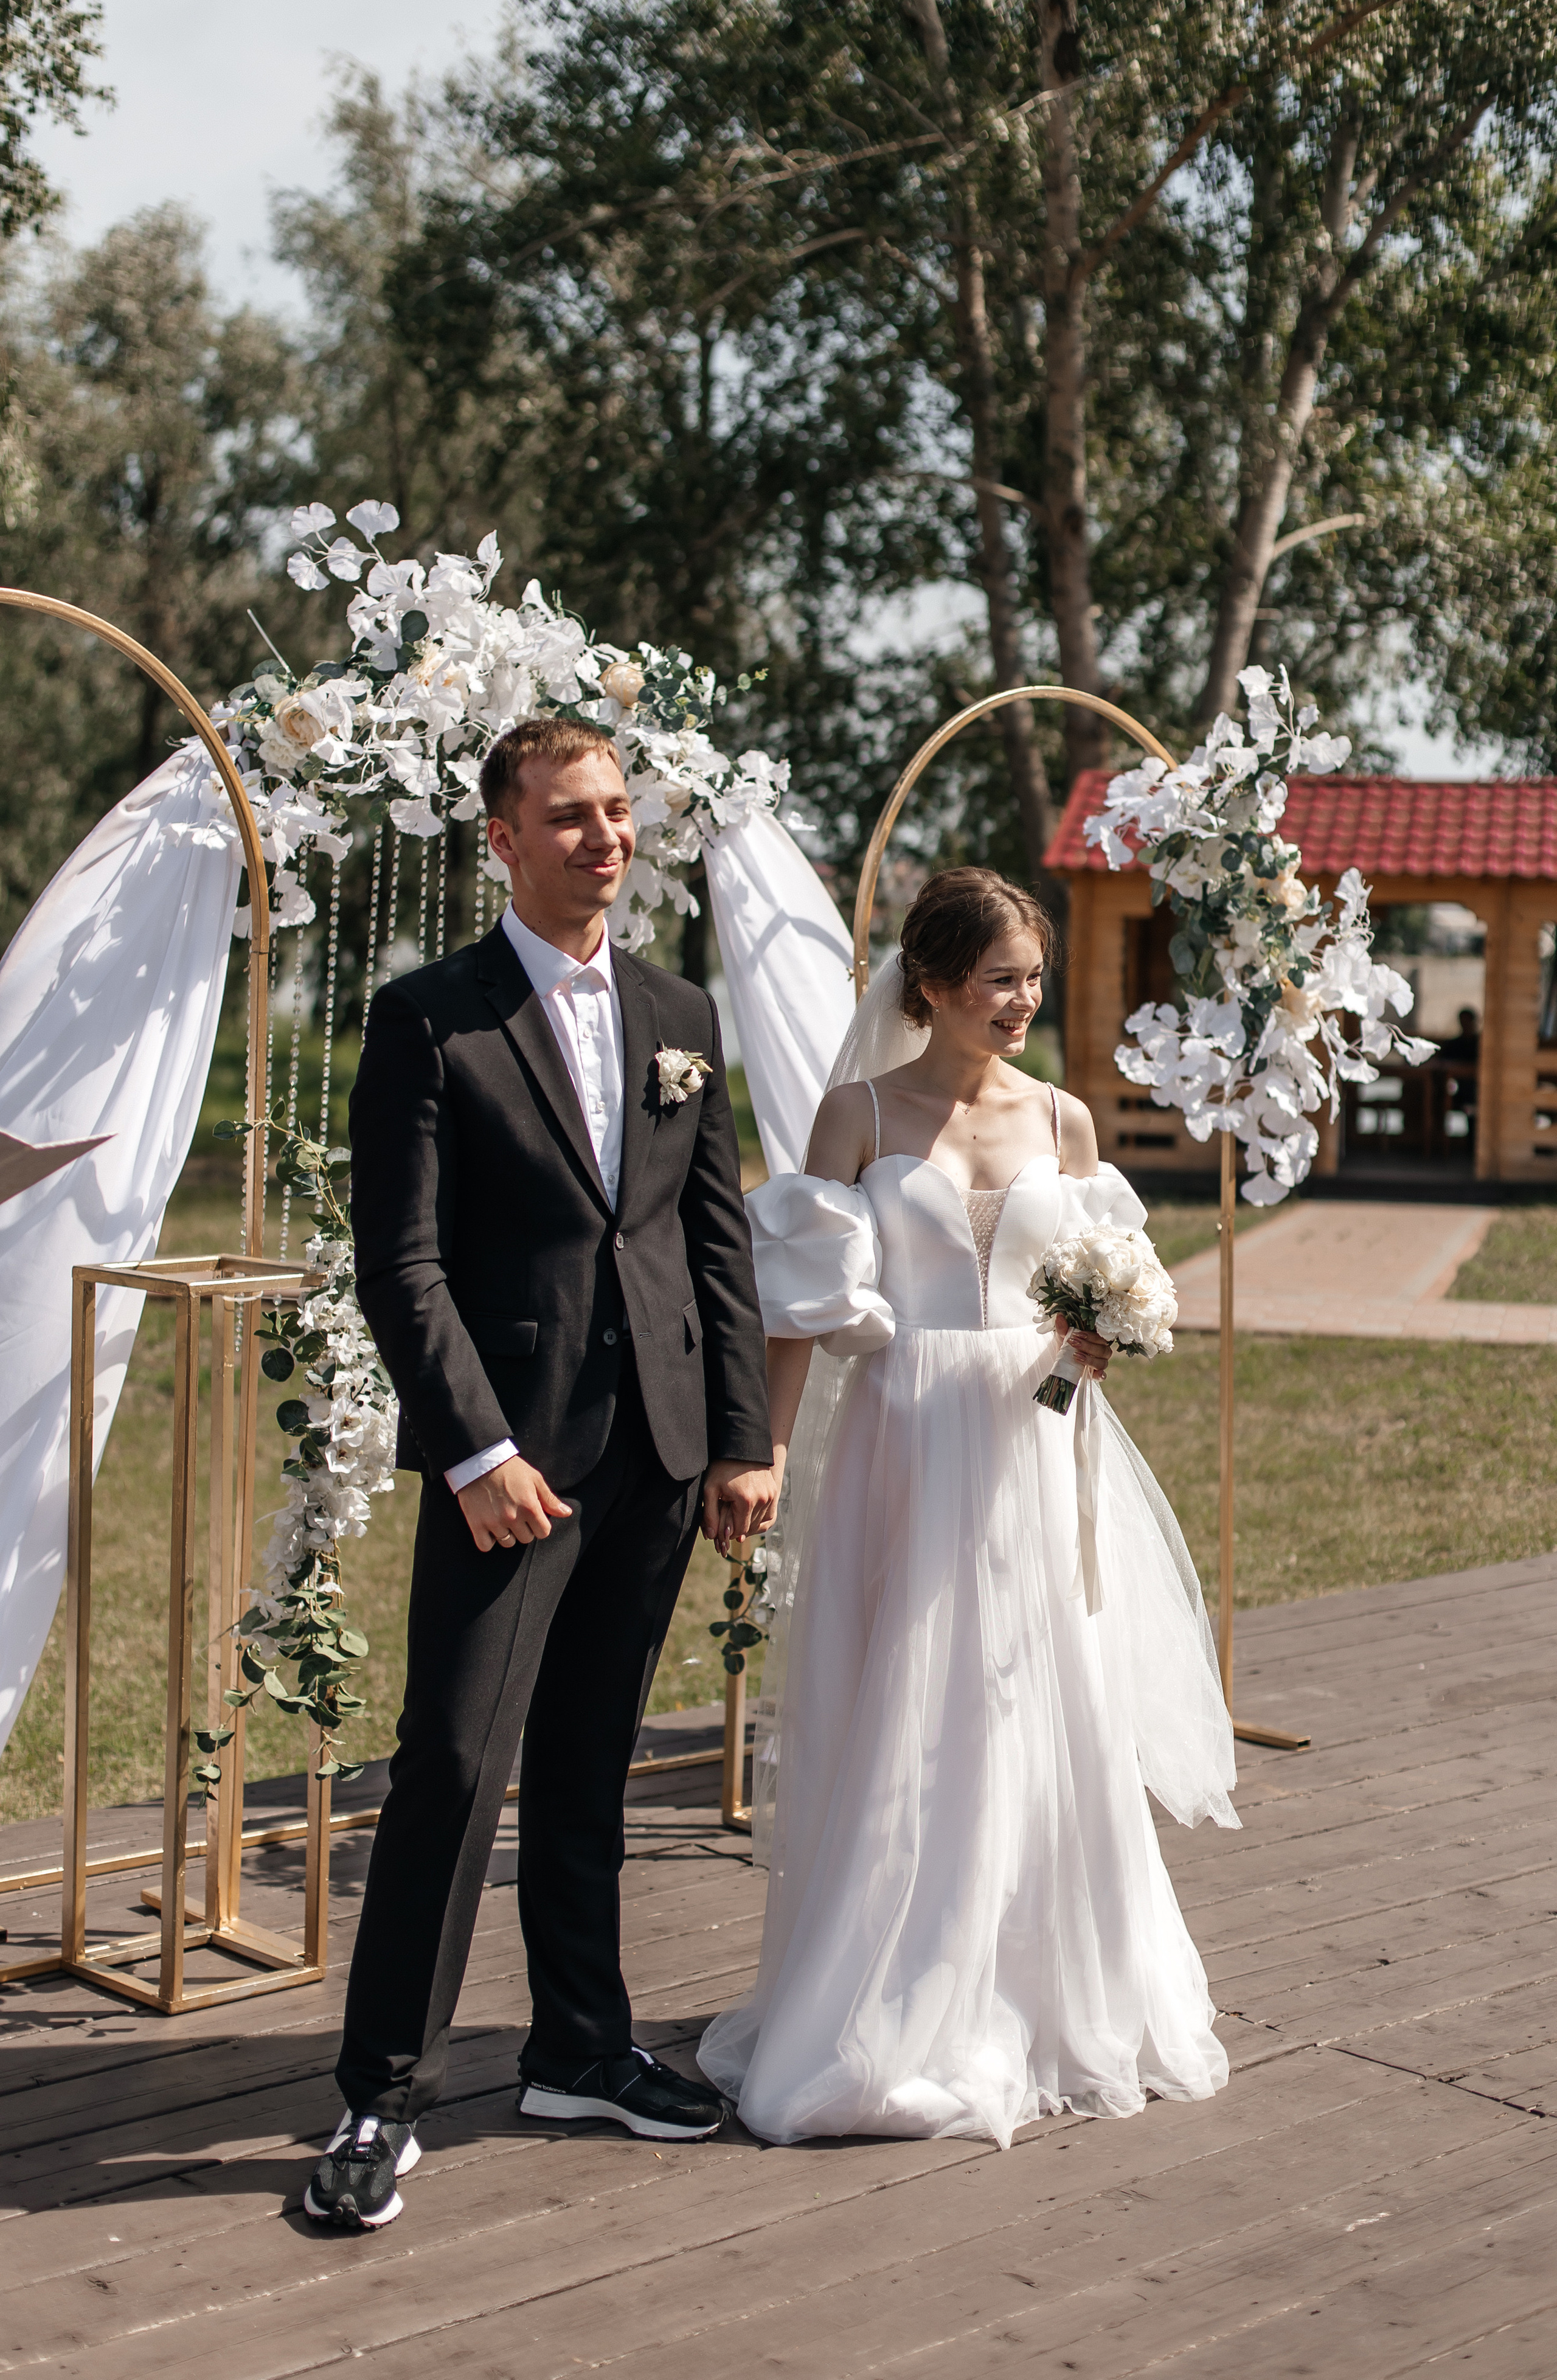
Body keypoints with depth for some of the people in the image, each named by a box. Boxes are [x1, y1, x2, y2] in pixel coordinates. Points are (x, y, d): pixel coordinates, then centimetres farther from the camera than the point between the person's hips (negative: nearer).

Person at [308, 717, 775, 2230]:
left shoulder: (680, 1017, 13)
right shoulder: (430, 1021, -4)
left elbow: (721, 1239, 13)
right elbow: (399, 1261, -9)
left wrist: (744, 1437, 7)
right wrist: (476, 1453, -15)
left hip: (660, 1451, 5)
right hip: (511, 1452, -5)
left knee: (590, 1761, 14)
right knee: (456, 1762, -7)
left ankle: (582, 2048, 26)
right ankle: (384, 2095, 3)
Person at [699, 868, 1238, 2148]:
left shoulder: (1063, 1120, 7)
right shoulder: (862, 1110, -2)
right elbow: (806, 1298, -3)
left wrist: (1097, 1335, -8)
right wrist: (773, 1445, -8)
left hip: (1029, 1444, 3)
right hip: (902, 1441, -3)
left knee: (1042, 1720, 7)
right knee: (894, 1730, 1)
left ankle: (1043, 2001, 23)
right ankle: (892, 2019, 15)